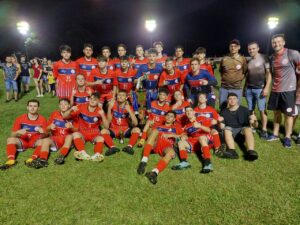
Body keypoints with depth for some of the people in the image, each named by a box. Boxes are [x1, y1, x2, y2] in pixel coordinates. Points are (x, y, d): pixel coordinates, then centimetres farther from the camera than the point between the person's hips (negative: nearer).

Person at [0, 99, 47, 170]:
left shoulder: (42, 119, -3)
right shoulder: (20, 119, -1)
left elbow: (45, 136, -1)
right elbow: (12, 134, -1)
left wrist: (43, 133, -25)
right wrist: (18, 132, -25)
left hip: (36, 141, -1)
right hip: (23, 141, 2)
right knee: (10, 139, -25)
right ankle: (11, 159, -40)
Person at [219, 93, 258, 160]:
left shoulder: (244, 110, 5)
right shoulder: (224, 112, 9)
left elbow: (255, 125, -2)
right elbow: (222, 127, 3)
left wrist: (254, 121, -26)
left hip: (243, 130, -1)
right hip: (230, 131, 1)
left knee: (248, 129, -31)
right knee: (226, 129, -30)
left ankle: (250, 152, -49)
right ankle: (232, 151, -47)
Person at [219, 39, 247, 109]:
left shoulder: (243, 59, -1)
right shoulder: (224, 59, 3)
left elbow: (245, 72, 12)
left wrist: (240, 79, 2)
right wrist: (224, 78, 9)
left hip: (237, 89, -2)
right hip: (224, 88, 2)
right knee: (222, 107, 12)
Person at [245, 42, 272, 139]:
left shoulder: (263, 58, -3)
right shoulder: (249, 61, 12)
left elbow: (269, 73, -6)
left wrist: (267, 87, -14)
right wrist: (244, 88, 14)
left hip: (260, 88, -4)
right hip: (249, 89, 4)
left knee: (262, 110, -1)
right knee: (250, 109, 5)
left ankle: (264, 130, 8)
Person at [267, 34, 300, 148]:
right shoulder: (272, 57, 8)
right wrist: (270, 86, 12)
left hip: (288, 90, -5)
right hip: (275, 90, 5)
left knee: (288, 114, 4)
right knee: (277, 112, 14)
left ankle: (287, 137, 17)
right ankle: (275, 134, 26)